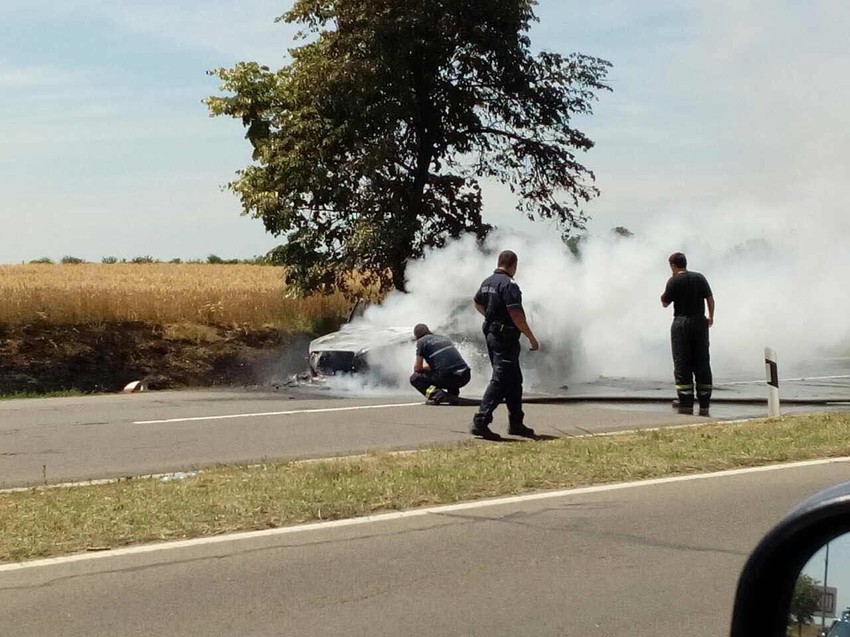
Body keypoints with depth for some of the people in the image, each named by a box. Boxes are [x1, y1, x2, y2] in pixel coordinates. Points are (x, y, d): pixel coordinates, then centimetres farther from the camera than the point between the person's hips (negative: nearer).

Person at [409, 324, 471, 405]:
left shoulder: (421, 341, 7)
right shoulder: (444, 338, 26)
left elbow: (417, 368, 7)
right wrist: (430, 367, 44)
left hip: (447, 378, -6)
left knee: (414, 378, 13)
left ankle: (436, 394, -10)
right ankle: (454, 392, 17)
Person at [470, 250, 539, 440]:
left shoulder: (488, 282, 11)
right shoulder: (509, 285, -18)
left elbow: (477, 303, 27)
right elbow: (516, 315, -22)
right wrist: (531, 338, -16)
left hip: (491, 333, 10)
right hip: (505, 337, -10)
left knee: (514, 381, 16)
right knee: (500, 381, -9)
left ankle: (516, 423, 20)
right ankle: (481, 421, -15)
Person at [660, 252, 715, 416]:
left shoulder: (674, 281, -5)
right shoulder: (700, 278, 6)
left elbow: (665, 303, 0)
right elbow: (710, 298, 5)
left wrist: (663, 296, 18)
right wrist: (710, 317, 17)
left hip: (681, 324, -4)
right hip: (700, 322, 4)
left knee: (682, 365, -1)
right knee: (702, 363, 7)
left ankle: (686, 405, -7)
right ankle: (704, 406, 6)